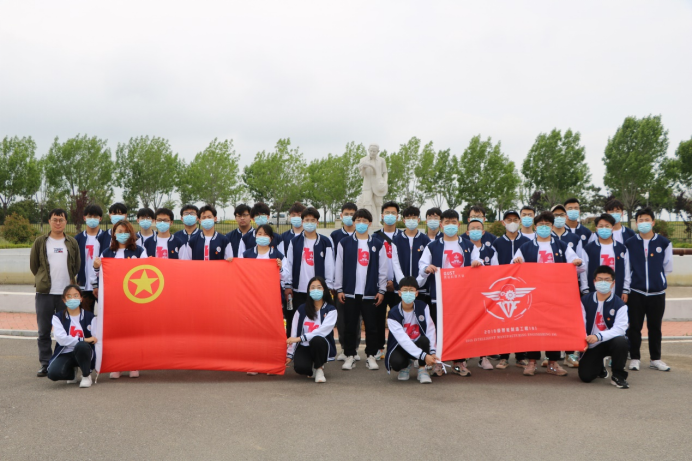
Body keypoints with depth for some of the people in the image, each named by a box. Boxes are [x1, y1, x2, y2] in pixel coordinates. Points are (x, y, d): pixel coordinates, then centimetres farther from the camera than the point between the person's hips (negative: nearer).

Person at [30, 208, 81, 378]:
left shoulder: (72, 243, 9)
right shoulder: (40, 242, 7)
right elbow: (33, 265, 10)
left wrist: (71, 279, 7)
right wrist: (42, 279, 9)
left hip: (66, 292, 0)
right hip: (45, 293, 0)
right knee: (44, 330, 3)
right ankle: (45, 363, 12)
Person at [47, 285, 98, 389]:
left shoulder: (89, 316, 4)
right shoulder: (58, 317, 3)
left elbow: (95, 338, -4)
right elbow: (61, 338, -12)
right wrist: (84, 339, -20)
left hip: (84, 352, -1)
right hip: (65, 354, 1)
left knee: (81, 346, -37)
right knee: (53, 373, -30)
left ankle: (86, 375, -10)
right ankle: (72, 372, 9)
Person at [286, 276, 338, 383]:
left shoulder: (331, 310, -4)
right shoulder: (302, 309, 4)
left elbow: (323, 331, -19)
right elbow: (294, 333, 3)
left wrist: (300, 338, -25)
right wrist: (289, 354, -1)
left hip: (320, 345, -1)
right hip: (304, 347, 2)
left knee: (317, 339, -38)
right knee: (300, 367, -30)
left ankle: (319, 368, -9)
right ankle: (310, 368, 10)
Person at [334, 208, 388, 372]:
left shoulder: (378, 244, 6)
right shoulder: (345, 243, 5)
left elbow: (383, 269, 6)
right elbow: (339, 267, 5)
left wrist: (381, 290, 2)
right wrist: (339, 289, 1)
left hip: (370, 293, 0)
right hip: (349, 292, 0)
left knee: (371, 326, 3)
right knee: (350, 326, 4)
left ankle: (371, 356, 15)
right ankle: (350, 355, 15)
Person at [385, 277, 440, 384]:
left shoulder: (423, 307, -9)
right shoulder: (393, 314, -18)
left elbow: (430, 329, -13)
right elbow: (403, 339, -26)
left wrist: (432, 352, -25)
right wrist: (424, 356, -33)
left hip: (418, 345, 2)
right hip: (401, 347, -2)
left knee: (424, 340, -32)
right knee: (396, 362, -33)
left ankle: (422, 369, -6)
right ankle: (406, 365, 7)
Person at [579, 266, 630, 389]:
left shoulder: (619, 305, -11)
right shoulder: (585, 300, -4)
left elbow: (619, 329, -22)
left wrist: (598, 336, -35)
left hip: (611, 342, -2)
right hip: (592, 346, 2)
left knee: (621, 341, -37)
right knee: (585, 376, -12)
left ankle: (618, 376, -13)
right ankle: (600, 367, 27)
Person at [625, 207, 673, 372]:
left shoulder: (664, 242, 0)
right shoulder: (630, 243, -2)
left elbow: (668, 267, 9)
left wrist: (657, 277, 10)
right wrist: (637, 278, 5)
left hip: (657, 292, 1)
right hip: (636, 292, -1)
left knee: (655, 327, 10)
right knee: (635, 326, 4)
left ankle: (655, 359, 21)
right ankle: (634, 358, 15)